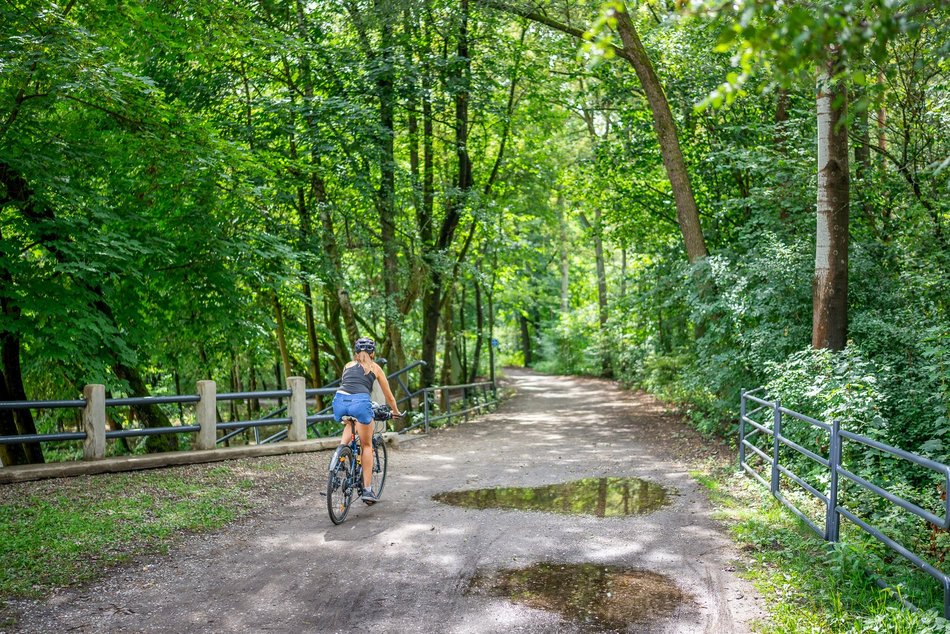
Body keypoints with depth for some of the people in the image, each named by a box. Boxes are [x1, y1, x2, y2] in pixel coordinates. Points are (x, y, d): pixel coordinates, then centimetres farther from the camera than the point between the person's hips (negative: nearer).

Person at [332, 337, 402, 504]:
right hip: (360, 402, -3)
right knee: (367, 446, 14)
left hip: (340, 400, 3)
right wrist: (396, 412, 47)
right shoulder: (375, 367, 23)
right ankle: (367, 490, 11)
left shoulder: (348, 365, 28)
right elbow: (389, 396, 30)